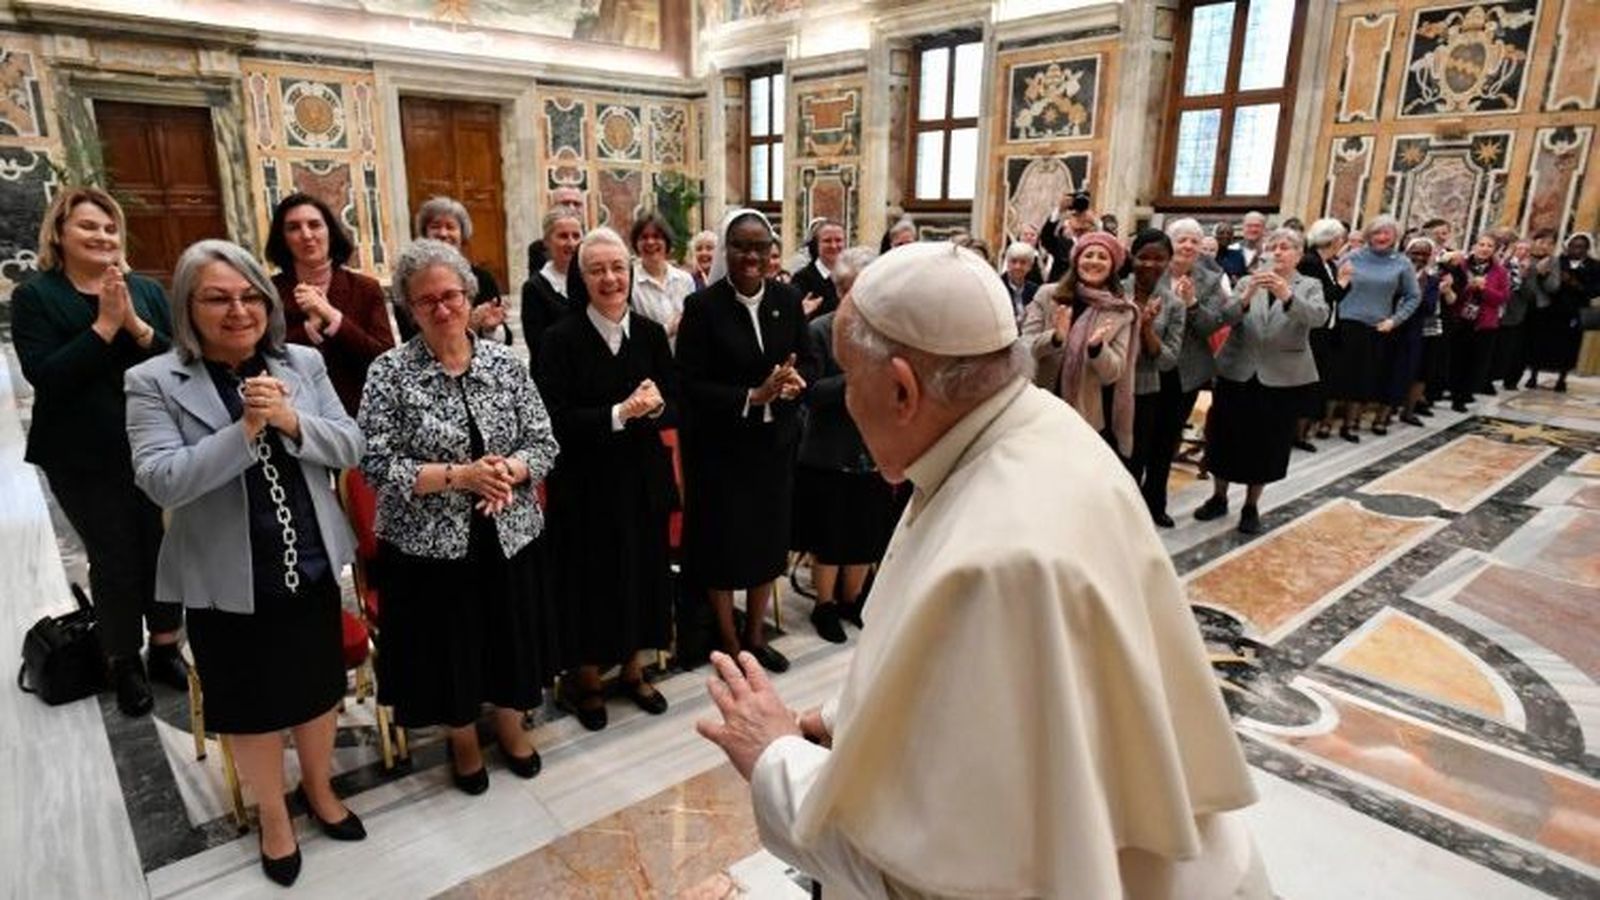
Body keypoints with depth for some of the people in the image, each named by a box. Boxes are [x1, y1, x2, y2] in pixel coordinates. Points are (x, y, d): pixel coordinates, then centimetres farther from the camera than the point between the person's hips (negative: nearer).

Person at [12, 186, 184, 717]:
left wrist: (137, 326, -18)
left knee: (164, 550, 8)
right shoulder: (34, 297, -2)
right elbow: (44, 376, -14)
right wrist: (104, 326, -19)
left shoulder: (146, 291, 5)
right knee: (114, 560, 3)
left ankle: (165, 651, 27)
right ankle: (124, 667, 21)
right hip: (84, 459, -2)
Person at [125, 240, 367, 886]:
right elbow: (160, 481, -19)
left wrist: (292, 422, -22)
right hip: (229, 581, -2)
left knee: (319, 687, 19)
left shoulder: (303, 364, -1)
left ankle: (319, 789, 45)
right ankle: (273, 816, 39)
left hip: (313, 567, 3)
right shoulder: (153, 383, -10)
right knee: (252, 705, 16)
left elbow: (350, 448, -5)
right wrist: (245, 429, -28)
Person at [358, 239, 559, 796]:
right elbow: (377, 464, -13)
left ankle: (510, 724, 44)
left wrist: (507, 471, -19)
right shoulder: (390, 372, -8)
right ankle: (463, 739, 40)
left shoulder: (504, 362, 0)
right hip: (429, 542, -2)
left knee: (510, 636, 17)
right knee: (448, 645, 13)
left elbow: (543, 443, 0)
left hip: (508, 535, 3)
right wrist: (457, 475, -21)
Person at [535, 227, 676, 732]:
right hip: (585, 484, -3)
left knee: (641, 572, 15)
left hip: (643, 480, 4)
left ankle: (632, 670, 36)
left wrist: (655, 406, -21)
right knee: (589, 579, 9)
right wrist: (620, 413, -24)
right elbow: (556, 421, -16)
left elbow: (675, 408, 1)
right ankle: (586, 680, 31)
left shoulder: (651, 333, 0)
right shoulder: (561, 340, -10)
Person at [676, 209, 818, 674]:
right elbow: (690, 384, -15)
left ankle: (755, 635, 35)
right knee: (723, 541, 9)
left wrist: (795, 382, -19)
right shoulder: (702, 306, -13)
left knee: (768, 536, 15)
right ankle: (729, 643, 30)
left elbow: (809, 362, 3)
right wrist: (752, 397, -23)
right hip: (719, 444, -4)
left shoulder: (787, 299, -2)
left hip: (775, 440, 4)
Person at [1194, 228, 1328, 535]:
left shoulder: (1310, 286, 3)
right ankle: (1219, 497, 24)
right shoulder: (1247, 282, 6)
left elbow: (1318, 316, -18)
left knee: (1268, 443, 6)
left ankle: (1251, 506, 21)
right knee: (1226, 437, 7)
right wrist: (1247, 297, -30)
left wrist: (1287, 296, -36)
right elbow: (1226, 317, -10)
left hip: (1283, 379, -1)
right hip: (1236, 373, 1)